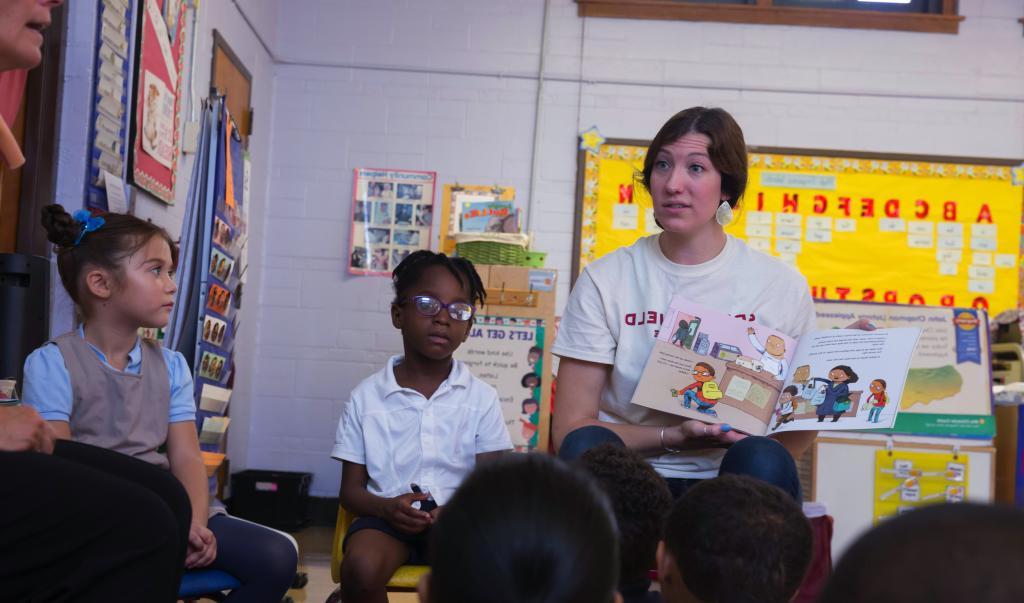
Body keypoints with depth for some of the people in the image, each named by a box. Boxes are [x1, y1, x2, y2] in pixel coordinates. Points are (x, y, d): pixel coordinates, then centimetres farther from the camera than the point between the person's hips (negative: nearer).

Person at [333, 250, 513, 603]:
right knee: (361, 569, -32)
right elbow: (351, 490, 5)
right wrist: (387, 507, -18)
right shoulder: (367, 396, 3)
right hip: (388, 515, 0)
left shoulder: (481, 398, 4)